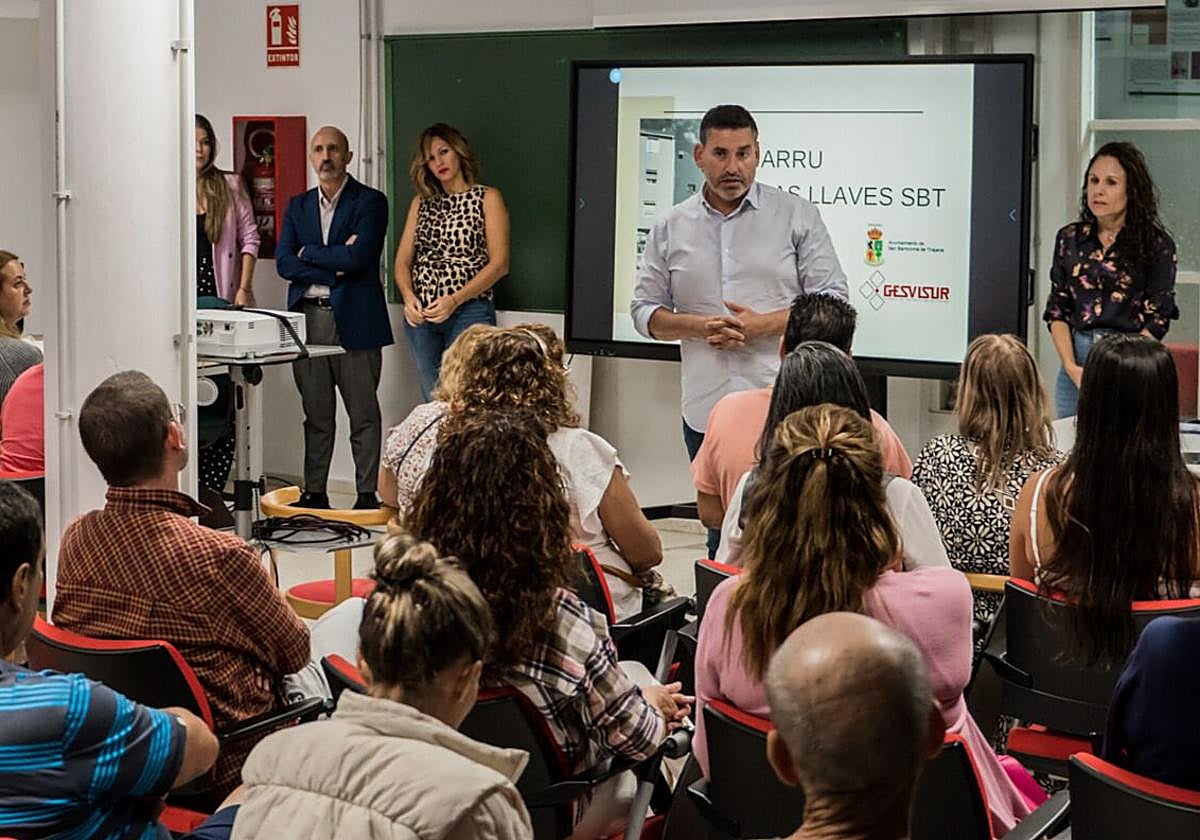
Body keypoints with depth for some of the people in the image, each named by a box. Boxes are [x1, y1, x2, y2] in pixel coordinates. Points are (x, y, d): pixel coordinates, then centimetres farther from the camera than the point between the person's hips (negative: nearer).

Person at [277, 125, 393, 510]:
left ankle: (367, 494, 3)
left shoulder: (370, 202, 1)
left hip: (354, 319, -4)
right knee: (316, 415, 9)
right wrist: (335, 267, -7)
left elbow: (358, 256, -14)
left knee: (363, 414, 0)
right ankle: (314, 492, 14)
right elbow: (284, 264, 4)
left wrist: (309, 253, -2)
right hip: (308, 319, 4)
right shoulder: (298, 206, 15)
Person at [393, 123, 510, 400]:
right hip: (420, 313, 5)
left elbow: (499, 264, -5)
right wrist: (409, 297, -10)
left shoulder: (488, 198, 3)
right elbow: (402, 261, 12)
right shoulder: (421, 202, 17)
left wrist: (454, 300, -15)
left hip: (469, 312, -5)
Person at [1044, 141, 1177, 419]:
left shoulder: (1156, 244, -2)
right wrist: (1071, 367, -6)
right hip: (1077, 356, 3)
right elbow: (1057, 311, 7)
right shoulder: (1069, 239, 8)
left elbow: (1157, 321, -6)